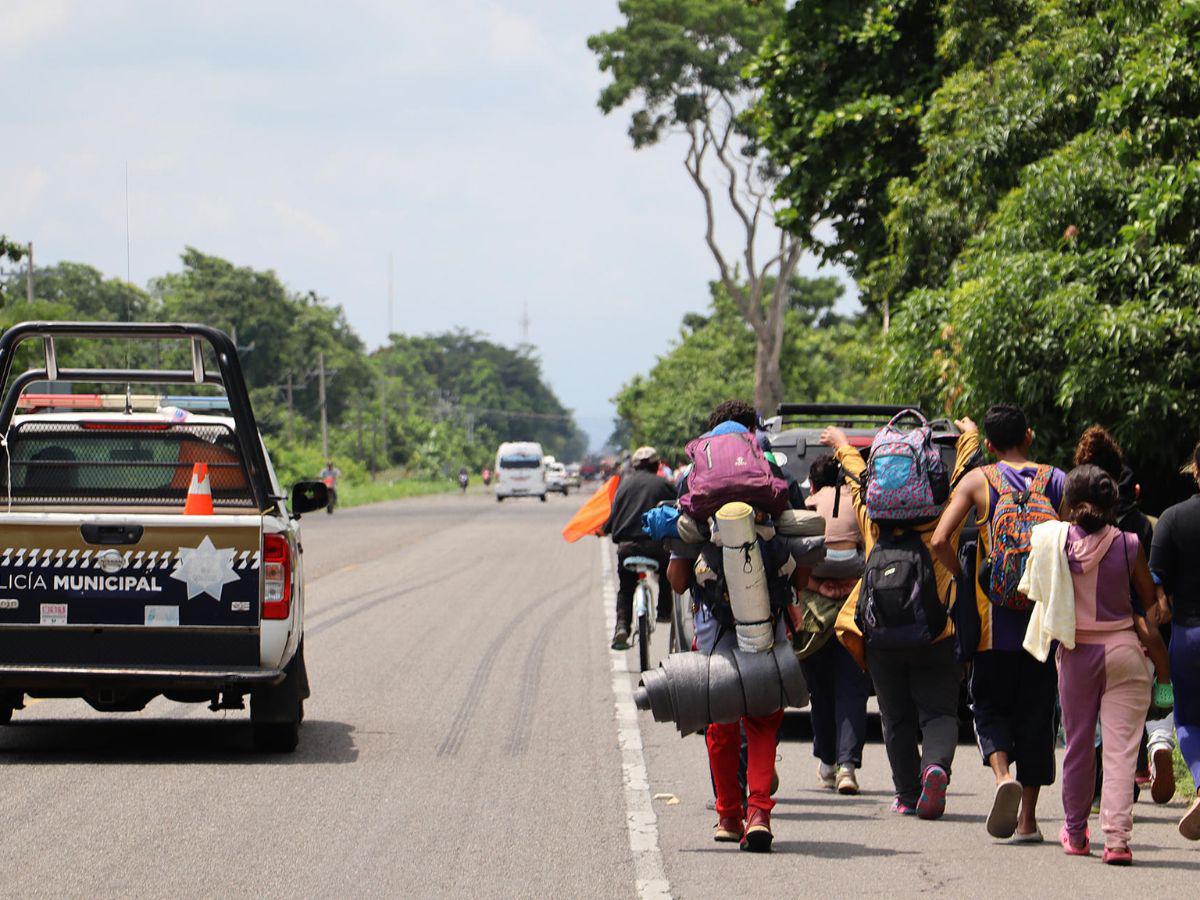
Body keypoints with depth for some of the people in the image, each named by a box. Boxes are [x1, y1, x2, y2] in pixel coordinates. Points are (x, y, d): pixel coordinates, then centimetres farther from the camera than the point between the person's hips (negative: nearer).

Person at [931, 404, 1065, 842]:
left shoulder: (978, 480, 0)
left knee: (990, 706, 11)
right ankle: (1028, 818, 8)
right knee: (1036, 712, 8)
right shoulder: (1057, 481, 3)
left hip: (995, 617, -1)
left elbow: (940, 541, -10)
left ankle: (1003, 774, -18)